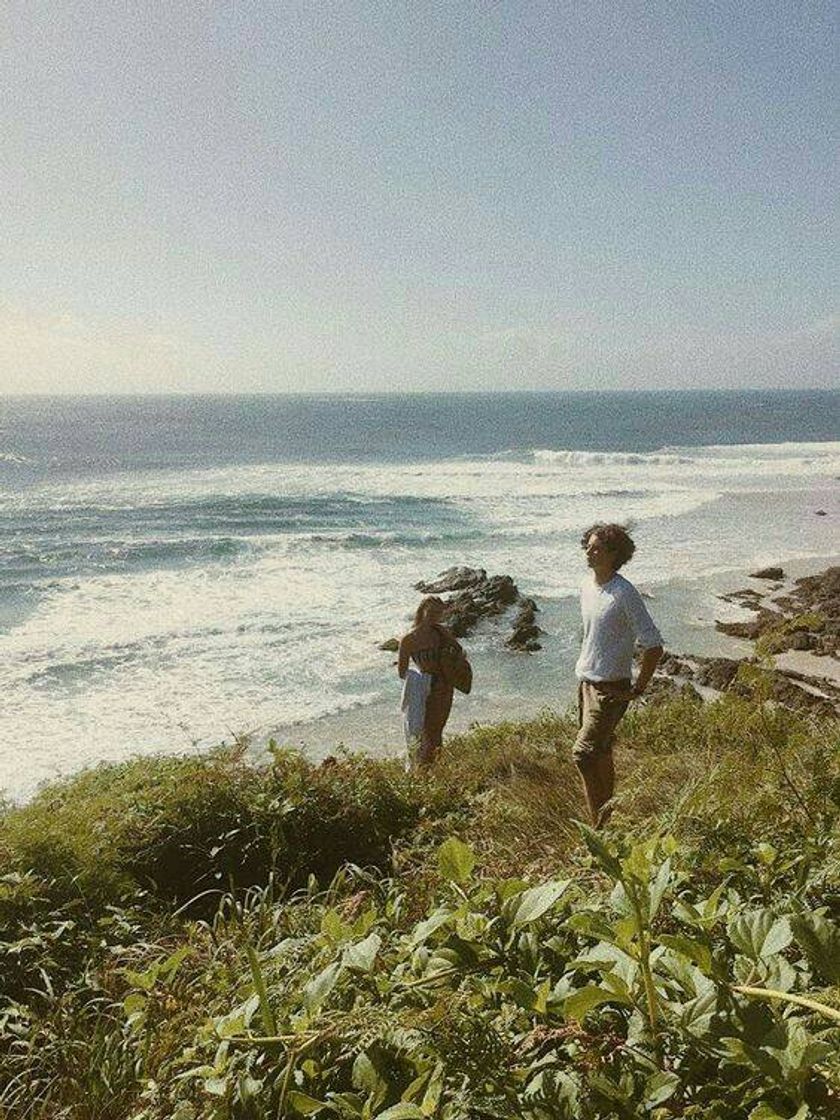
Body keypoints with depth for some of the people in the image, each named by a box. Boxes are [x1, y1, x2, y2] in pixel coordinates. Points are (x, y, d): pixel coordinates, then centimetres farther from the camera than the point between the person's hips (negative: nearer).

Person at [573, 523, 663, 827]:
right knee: (600, 752, 17)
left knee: (583, 754, -12)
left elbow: (654, 645, -20)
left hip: (610, 688, -8)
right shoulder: (587, 587, 6)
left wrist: (637, 689, -15)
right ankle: (607, 814, 32)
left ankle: (601, 825, 0)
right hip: (586, 681, 8)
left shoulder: (624, 594, -20)